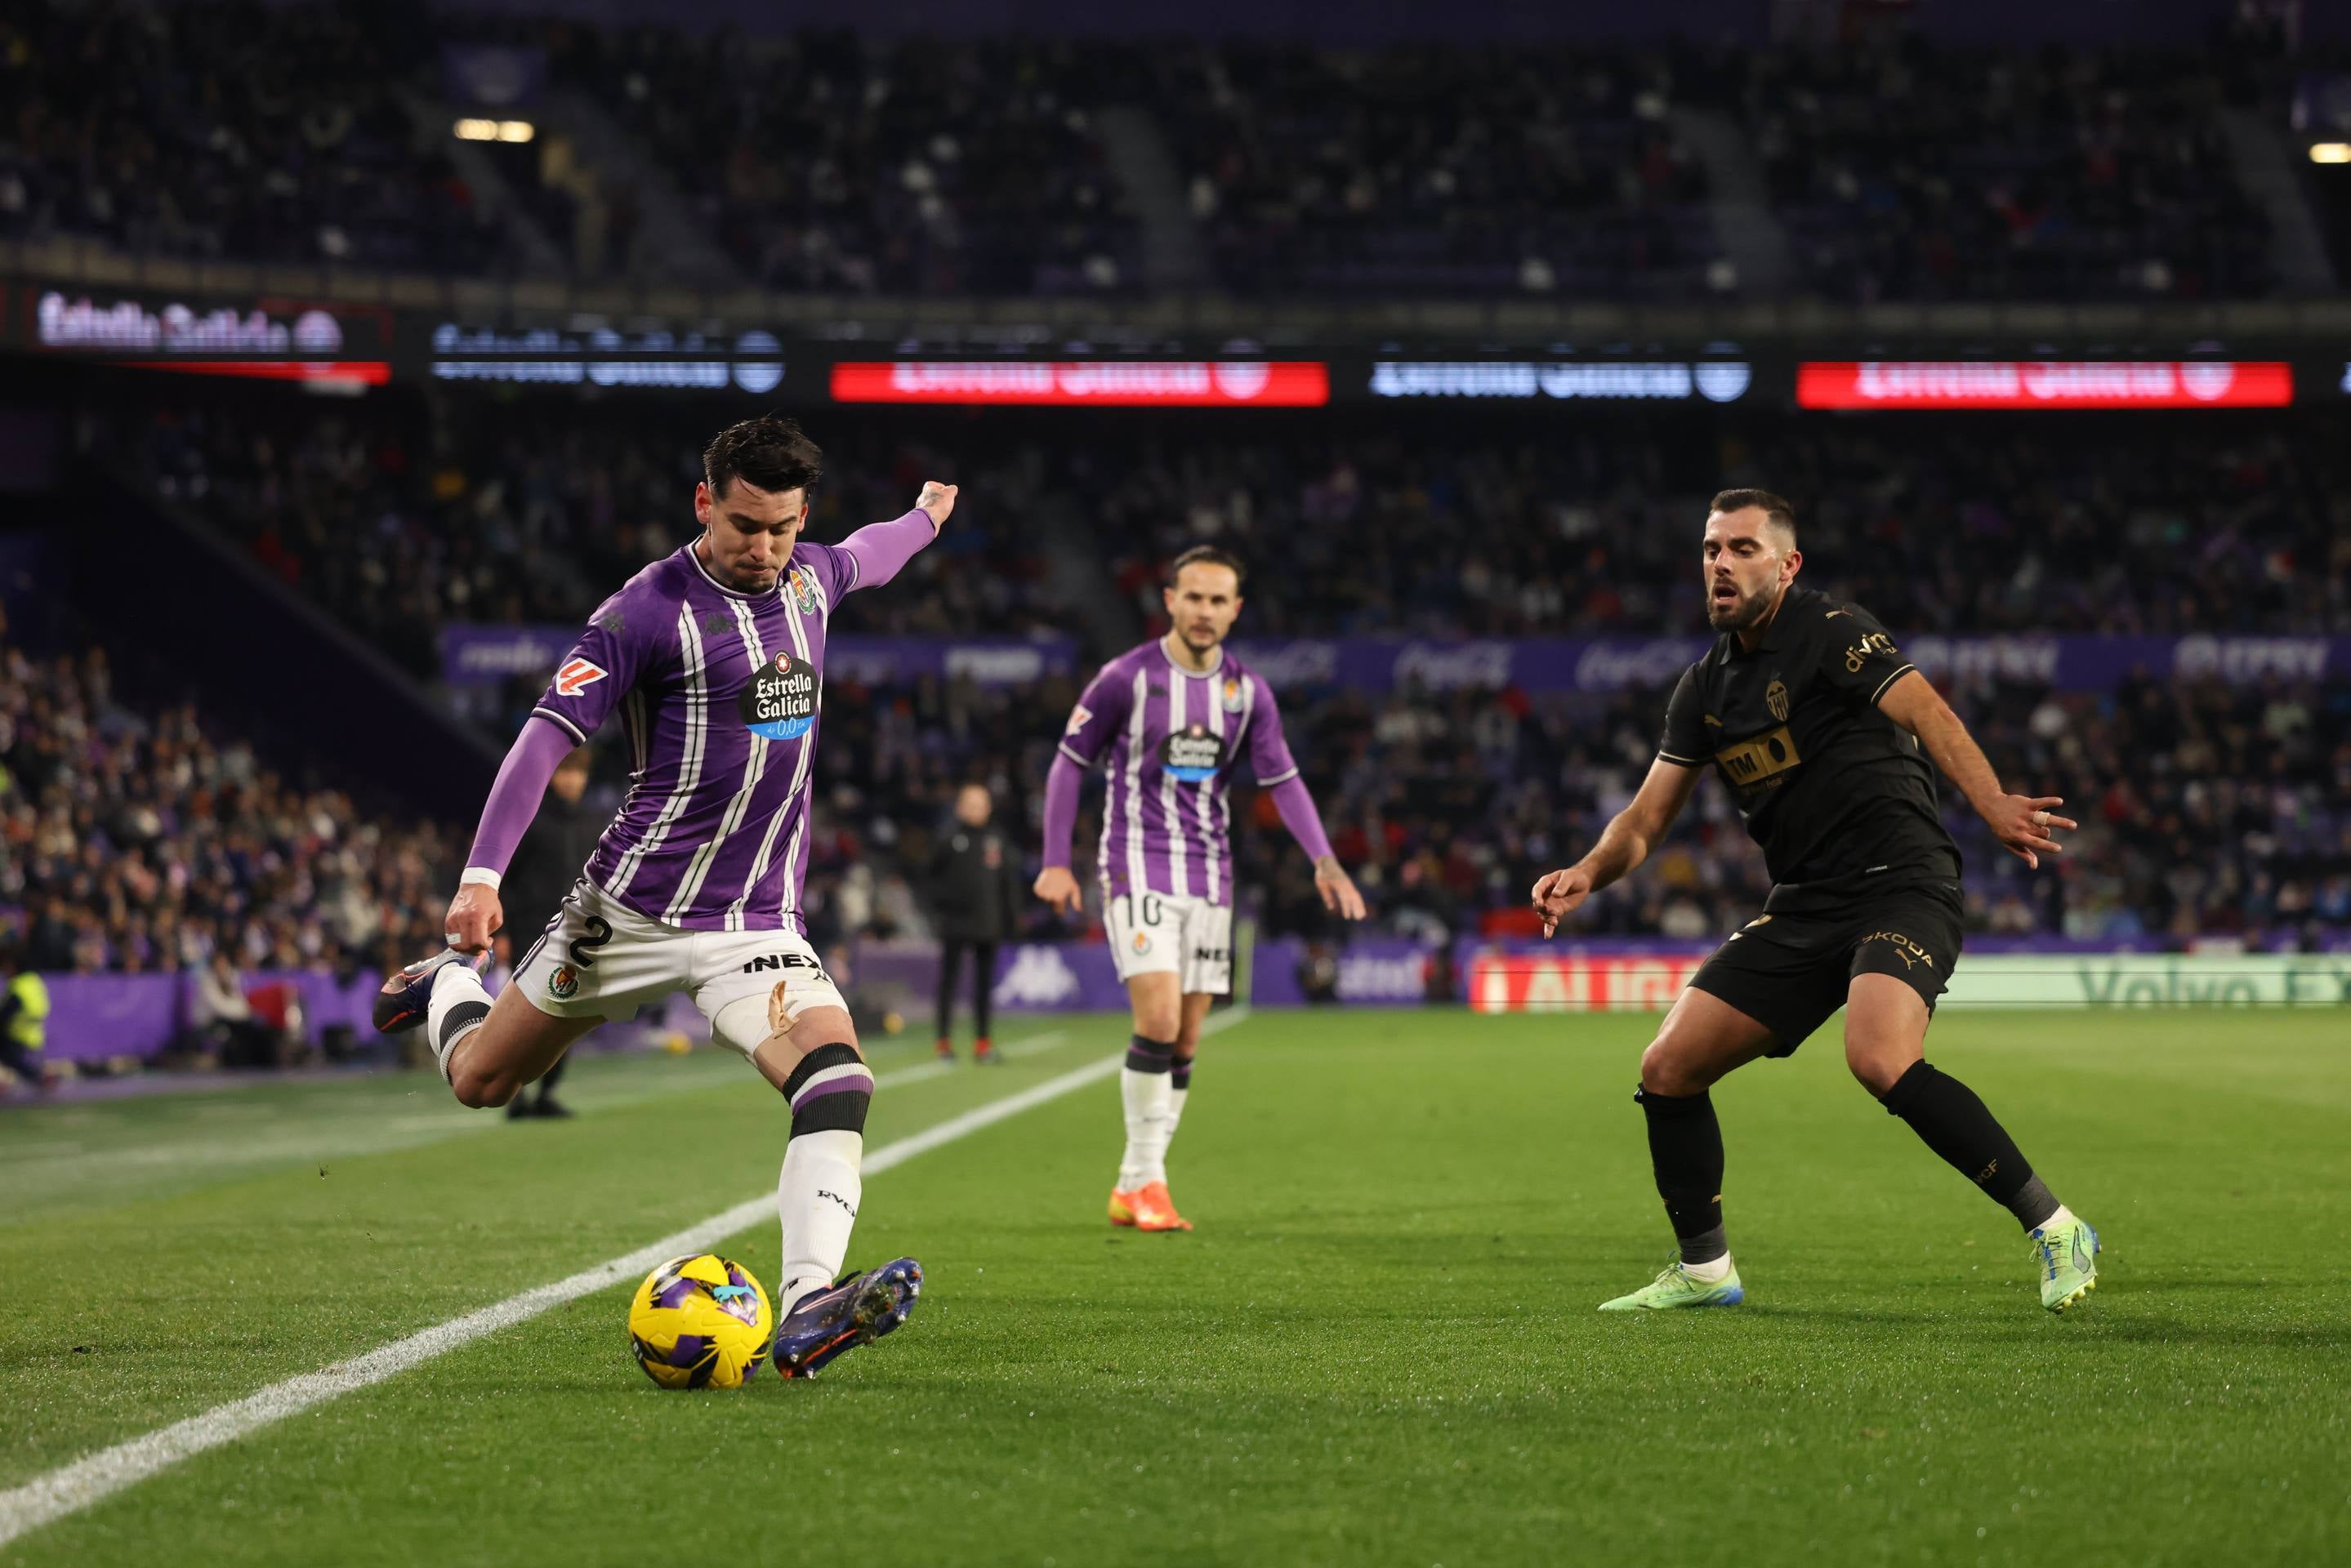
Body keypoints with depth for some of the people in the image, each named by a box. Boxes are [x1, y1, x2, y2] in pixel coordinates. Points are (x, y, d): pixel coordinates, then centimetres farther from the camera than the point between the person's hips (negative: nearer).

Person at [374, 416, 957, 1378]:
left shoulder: (809, 577, 6)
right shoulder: (652, 608, -14)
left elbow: (862, 559, 33)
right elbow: (549, 733, -18)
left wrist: (924, 517, 53)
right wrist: (482, 874, -27)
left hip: (759, 921, 4)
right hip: (632, 908, -3)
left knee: (837, 1076, -24)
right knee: (479, 1079, 12)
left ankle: (806, 1312, -35)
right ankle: (447, 984, 49)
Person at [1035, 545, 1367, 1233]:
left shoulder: (1248, 690, 5)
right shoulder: (1127, 677, -7)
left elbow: (1282, 779, 8)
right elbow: (1069, 762, 0)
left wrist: (1324, 860, -6)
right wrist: (1055, 862, -5)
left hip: (1209, 877, 5)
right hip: (1138, 867, -5)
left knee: (1185, 1043, 3)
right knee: (1158, 1020, -19)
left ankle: (1131, 1189, 12)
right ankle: (1147, 1182, -8)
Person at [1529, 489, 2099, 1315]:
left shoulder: (1830, 630, -8)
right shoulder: (1704, 686, 13)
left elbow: (1929, 715, -21)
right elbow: (1647, 817, 15)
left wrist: (1993, 804, -37)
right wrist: (1588, 874, -5)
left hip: (1898, 882, -7)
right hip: (1801, 906, 7)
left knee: (1880, 1060, -31)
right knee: (1668, 1067, 1)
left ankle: (2055, 1229, -20)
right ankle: (1703, 1270, 19)